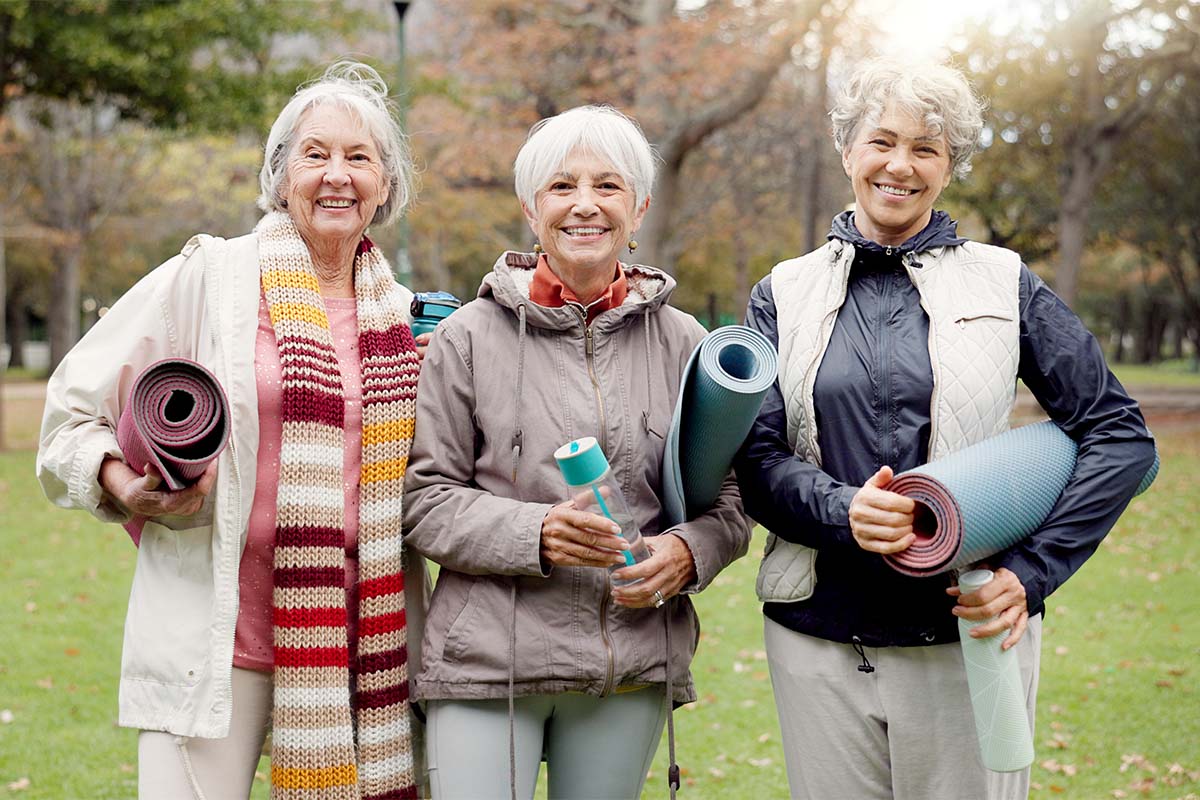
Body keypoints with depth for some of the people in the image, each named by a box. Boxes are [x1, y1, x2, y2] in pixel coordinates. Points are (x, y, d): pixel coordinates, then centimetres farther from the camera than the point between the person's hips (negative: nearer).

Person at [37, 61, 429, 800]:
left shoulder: (402, 315, 11)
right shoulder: (208, 277, -3)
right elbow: (74, 407, 0)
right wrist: (117, 479, -18)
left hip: (356, 643, 4)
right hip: (217, 635, -4)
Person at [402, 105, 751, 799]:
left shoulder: (682, 342, 6)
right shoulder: (470, 336, -1)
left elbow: (730, 498, 10)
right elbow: (426, 500, -3)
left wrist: (687, 551, -11)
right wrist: (535, 533, -18)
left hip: (633, 664, 3)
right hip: (489, 661, -2)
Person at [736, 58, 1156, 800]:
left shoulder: (1004, 284, 4)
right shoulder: (784, 295, 8)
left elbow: (1121, 433, 1)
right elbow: (757, 457, 2)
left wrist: (1032, 571, -9)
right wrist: (840, 510, -19)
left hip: (969, 632, -1)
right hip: (818, 635, 1)